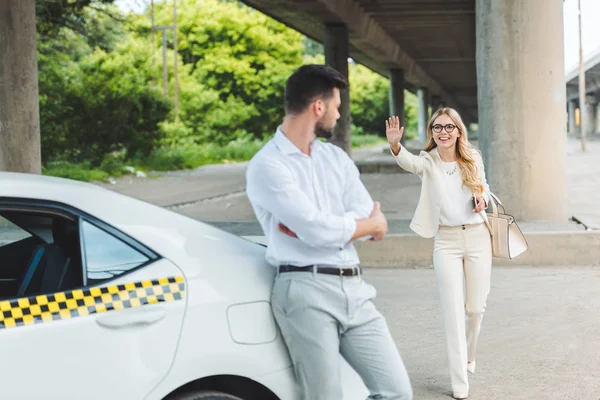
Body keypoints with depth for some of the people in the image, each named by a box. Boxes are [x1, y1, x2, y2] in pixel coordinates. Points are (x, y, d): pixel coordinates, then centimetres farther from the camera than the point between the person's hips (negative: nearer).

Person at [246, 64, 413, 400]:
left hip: (355, 289, 6)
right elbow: (319, 231, -15)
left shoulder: (337, 158, 17)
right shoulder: (267, 165, -5)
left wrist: (312, 226, -11)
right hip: (306, 291, -6)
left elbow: (369, 218, 4)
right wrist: (372, 224, 1)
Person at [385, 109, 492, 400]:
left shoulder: (473, 158, 3)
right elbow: (408, 162, -28)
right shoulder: (428, 162, -5)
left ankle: (468, 356, 40)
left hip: (477, 236, 2)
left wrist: (483, 197, -6)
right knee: (453, 311, -4)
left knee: (476, 307, 10)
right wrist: (395, 145, -51)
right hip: (446, 241, -2)